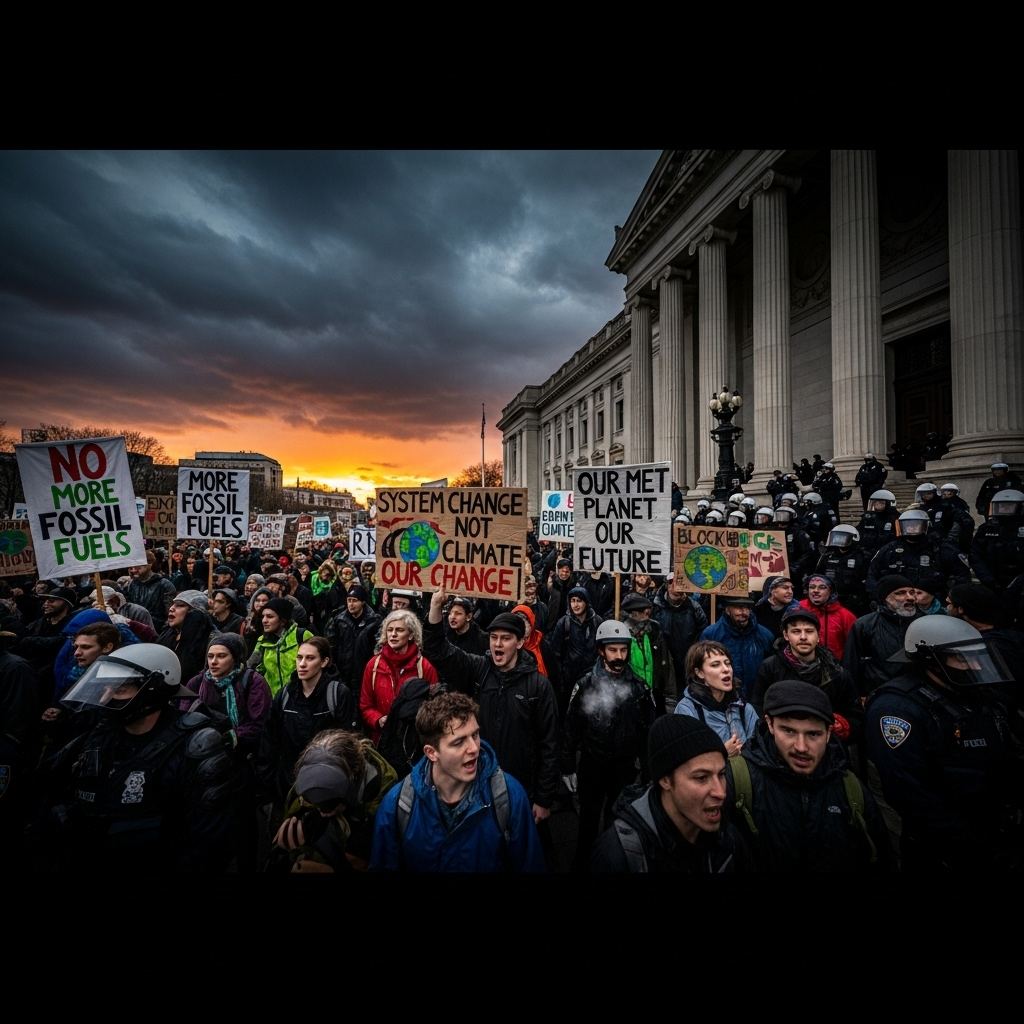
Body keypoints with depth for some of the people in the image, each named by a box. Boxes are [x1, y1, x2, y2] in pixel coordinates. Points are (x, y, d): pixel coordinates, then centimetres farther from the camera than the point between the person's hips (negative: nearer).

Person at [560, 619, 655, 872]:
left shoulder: (638, 686, -4)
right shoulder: (586, 684, -11)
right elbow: (571, 727, -6)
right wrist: (568, 767, -5)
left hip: (626, 768, 2)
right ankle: (581, 866, 35)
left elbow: (649, 730, 2)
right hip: (591, 767, -1)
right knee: (588, 824, 12)